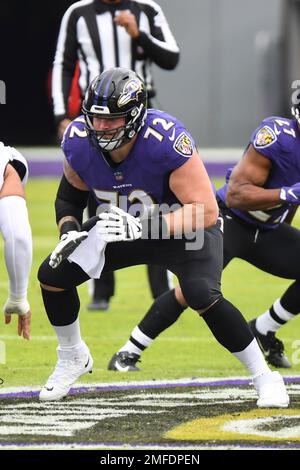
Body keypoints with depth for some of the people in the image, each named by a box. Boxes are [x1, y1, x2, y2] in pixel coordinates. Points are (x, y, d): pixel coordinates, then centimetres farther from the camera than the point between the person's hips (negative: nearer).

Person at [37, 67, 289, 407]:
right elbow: (69, 196, 3)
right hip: (126, 226, 6)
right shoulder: (79, 141, -19)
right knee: (53, 274, -5)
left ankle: (265, 378, -12)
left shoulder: (167, 141, -36)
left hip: (185, 229, -5)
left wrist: (140, 227, -45)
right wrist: (69, 232, -19)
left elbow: (205, 212, -36)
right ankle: (72, 359, 22)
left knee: (203, 296, -31)